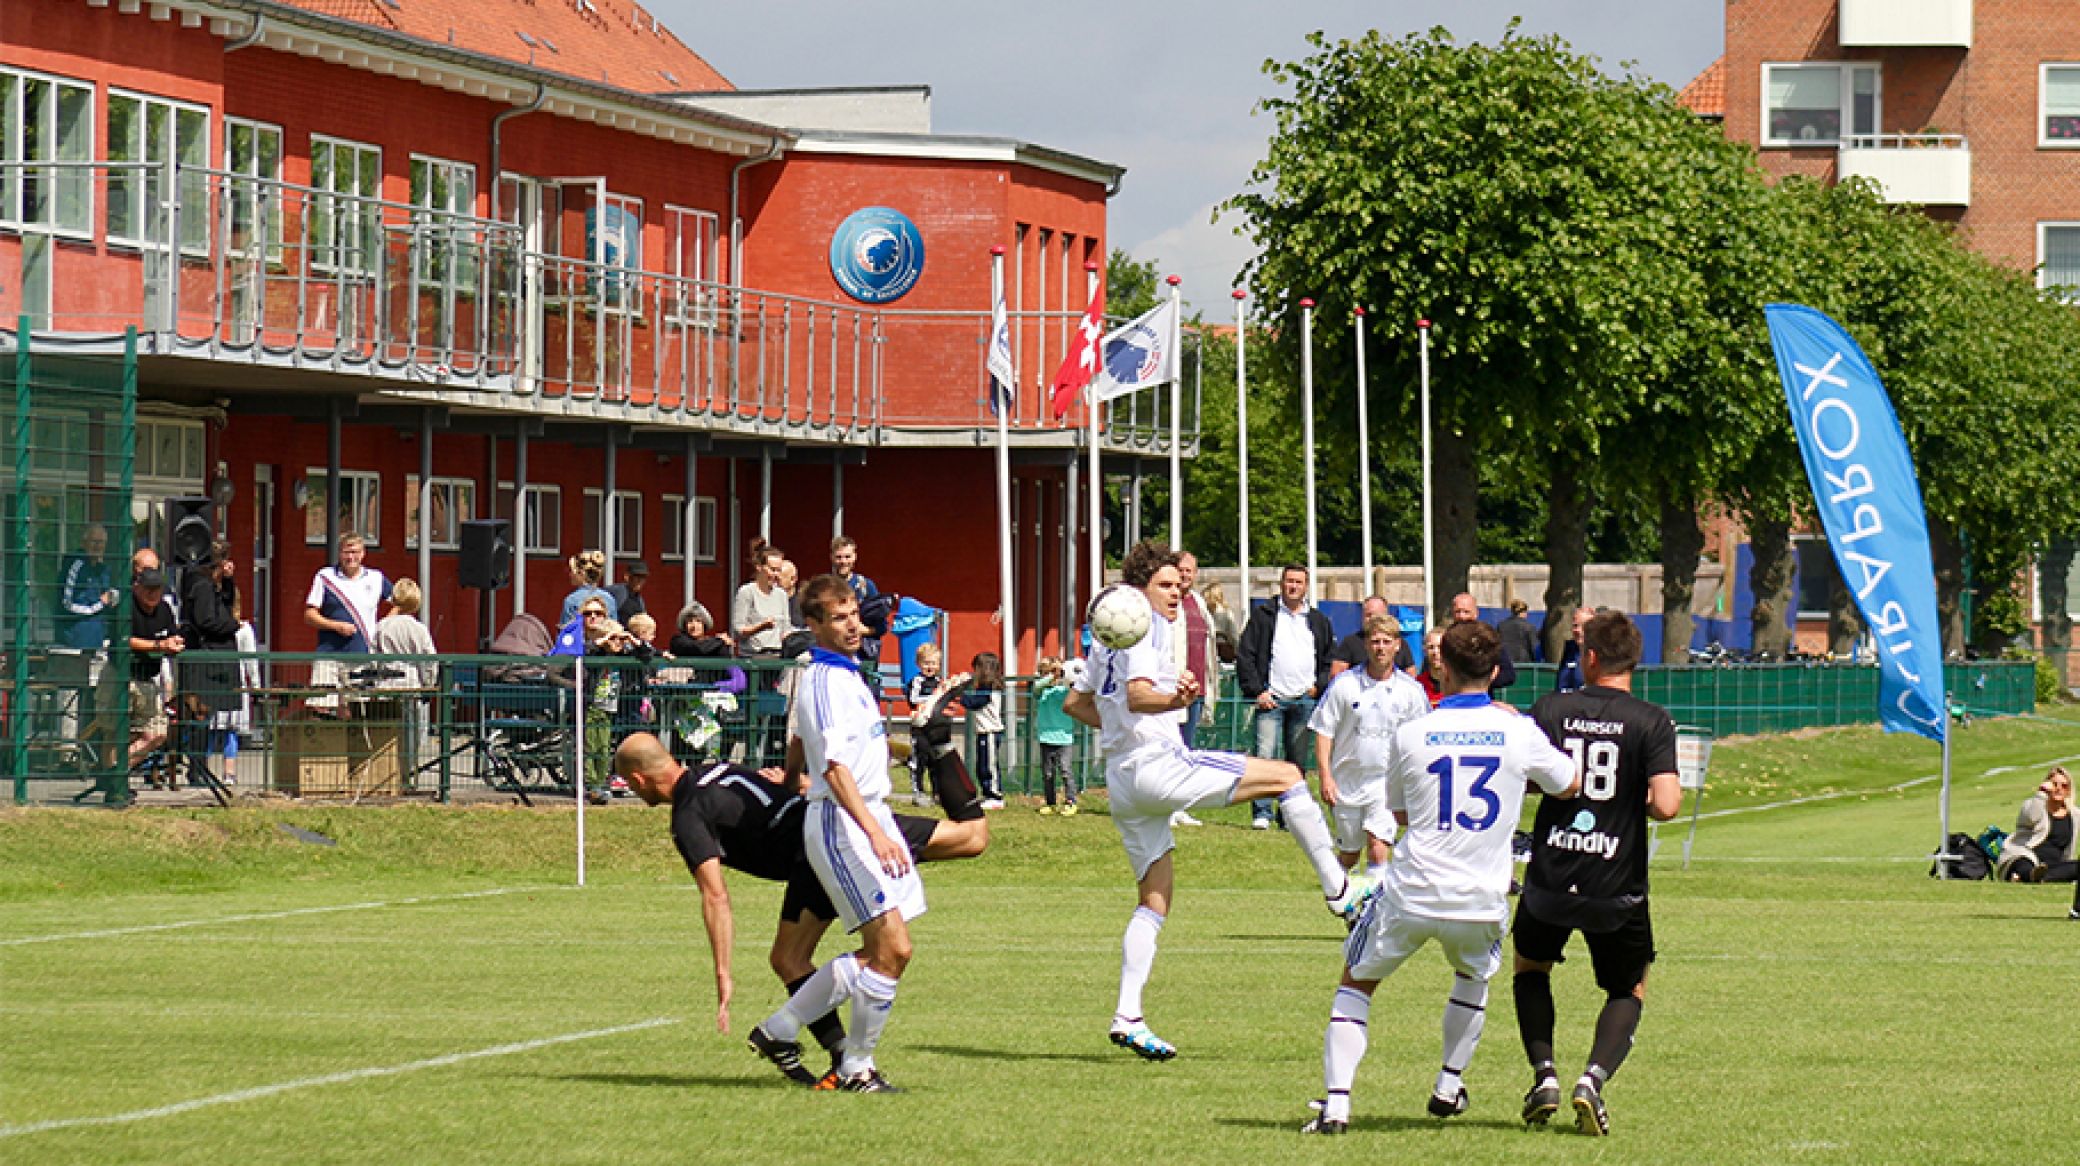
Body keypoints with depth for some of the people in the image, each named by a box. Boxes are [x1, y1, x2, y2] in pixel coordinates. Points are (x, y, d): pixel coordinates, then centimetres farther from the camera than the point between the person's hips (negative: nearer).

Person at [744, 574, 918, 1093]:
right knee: (892, 949, -13)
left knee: (879, 954, 10)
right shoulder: (825, 680, -14)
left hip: (869, 816, 10)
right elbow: (835, 766, -23)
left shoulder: (847, 675, 16)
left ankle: (778, 1030, 19)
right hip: (841, 821, -10)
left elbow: (799, 745, 31)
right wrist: (875, 832, -29)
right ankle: (857, 1067, -2)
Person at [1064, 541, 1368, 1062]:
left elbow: (1074, 703, 28)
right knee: (1286, 776, -4)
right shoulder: (1147, 627, -8)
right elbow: (1136, 692, -24)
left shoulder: (1108, 637, 20)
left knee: (1155, 898, 10)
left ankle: (1127, 1018, 1)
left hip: (1122, 779, 10)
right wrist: (1174, 701, -41)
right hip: (1158, 763, -10)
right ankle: (1340, 892, -6)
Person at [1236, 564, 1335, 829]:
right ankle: (1261, 813, -11)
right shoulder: (1264, 615, 5)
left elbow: (1331, 660, 20)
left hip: (1304, 701, 3)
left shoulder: (1318, 620, 14)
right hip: (1270, 699, -3)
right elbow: (1245, 656, 1)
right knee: (1265, 755, -13)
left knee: (1298, 760, 5)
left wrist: (1319, 686, 2)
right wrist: (1257, 691, -8)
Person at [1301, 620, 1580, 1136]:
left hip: (1410, 895, -1)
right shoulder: (1518, 731, -5)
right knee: (1474, 977, 34)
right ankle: (1449, 1088, 34)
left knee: (1355, 983, 18)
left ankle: (1336, 1102, 4)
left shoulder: (1410, 735, -4)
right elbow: (1568, 783, 14)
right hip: (1481, 900, 1)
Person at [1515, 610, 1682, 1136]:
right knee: (1630, 989, 20)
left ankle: (1544, 1073, 11)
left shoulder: (1550, 710, -2)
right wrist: (1670, 791, 5)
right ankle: (1594, 1077, -5)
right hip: (1617, 887, -1)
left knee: (1531, 965, 29)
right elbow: (1665, 804, -19)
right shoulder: (1652, 722, -8)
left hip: (1550, 878, 1)